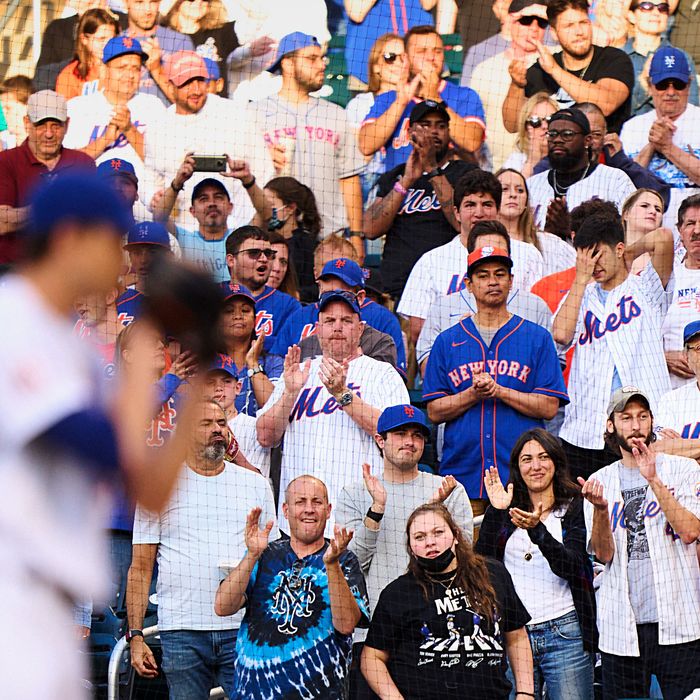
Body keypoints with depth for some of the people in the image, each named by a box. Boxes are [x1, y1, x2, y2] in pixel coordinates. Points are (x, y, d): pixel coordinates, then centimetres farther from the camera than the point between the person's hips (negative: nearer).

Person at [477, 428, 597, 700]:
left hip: (564, 634, -2)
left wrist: (537, 530, -24)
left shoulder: (574, 508, 4)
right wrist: (495, 512, -10)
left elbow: (570, 567, -10)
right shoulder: (506, 510, 12)